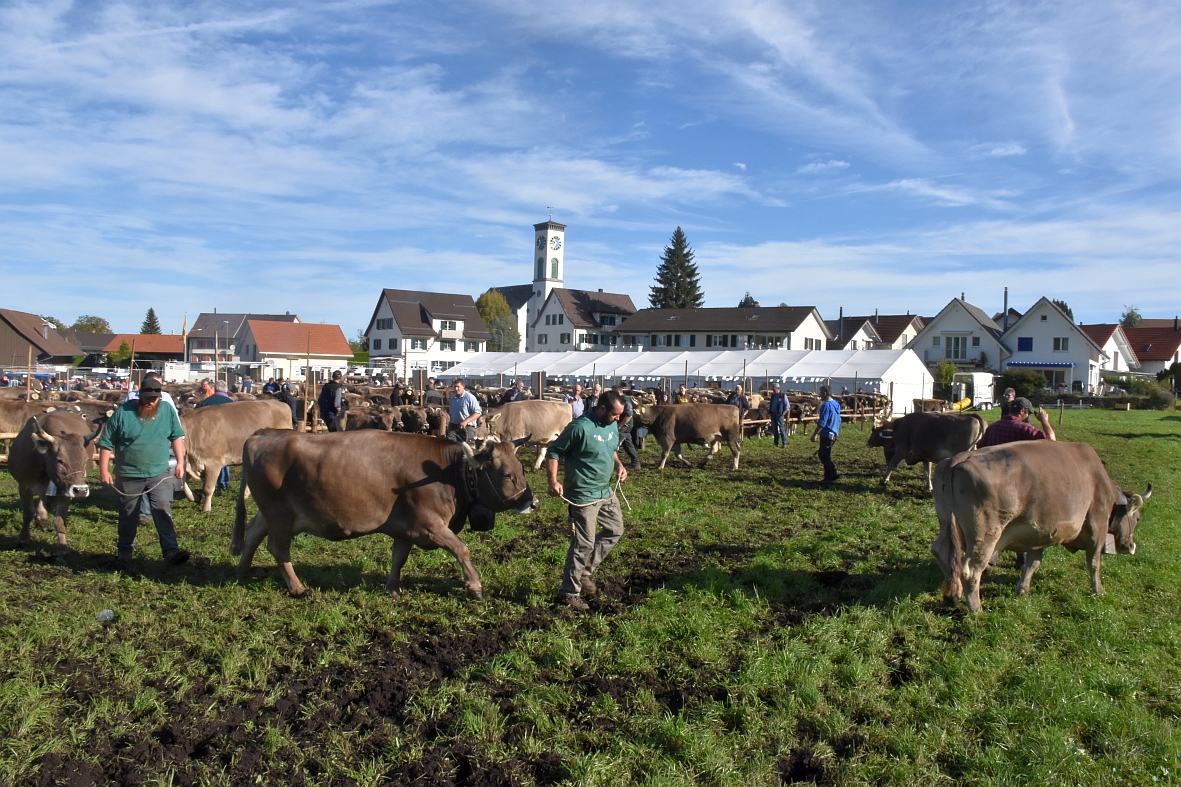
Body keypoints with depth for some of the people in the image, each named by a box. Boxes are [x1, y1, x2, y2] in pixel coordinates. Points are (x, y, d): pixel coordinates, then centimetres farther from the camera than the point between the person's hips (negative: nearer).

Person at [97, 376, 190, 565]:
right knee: (128, 514, 13)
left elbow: (177, 436, 9)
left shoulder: (168, 411, -1)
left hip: (159, 473, 1)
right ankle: (124, 550, 31)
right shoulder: (123, 412, -8)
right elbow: (106, 443, -3)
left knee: (163, 509, -10)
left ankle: (171, 550, -12)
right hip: (128, 475, 0)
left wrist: (180, 462, 3)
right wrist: (104, 470, -6)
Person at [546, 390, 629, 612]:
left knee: (614, 530, 19)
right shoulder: (580, 427, -22)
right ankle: (569, 592, 12)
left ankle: (584, 572, 30)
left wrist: (619, 465, 4)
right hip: (583, 495, -9)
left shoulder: (612, 425, 3)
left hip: (606, 492, 9)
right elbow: (553, 452, -16)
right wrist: (553, 481, -27)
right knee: (584, 544, -3)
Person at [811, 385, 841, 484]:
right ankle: (833, 474, 16)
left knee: (824, 456, 0)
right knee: (822, 454, 16)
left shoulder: (826, 405, -18)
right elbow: (838, 420, 20)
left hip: (826, 434, -9)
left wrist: (815, 434, -18)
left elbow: (822, 422, -21)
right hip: (834, 434, 9)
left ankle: (829, 478, 3)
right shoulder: (836, 404, 12)